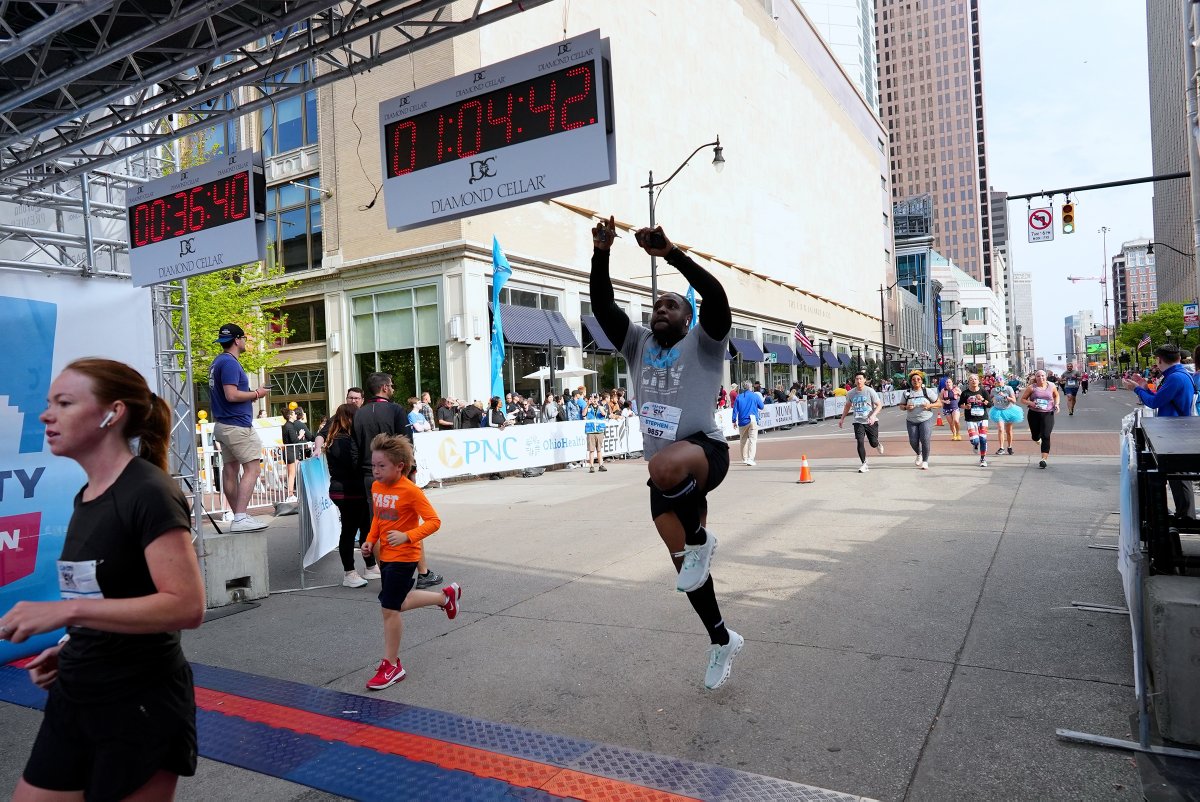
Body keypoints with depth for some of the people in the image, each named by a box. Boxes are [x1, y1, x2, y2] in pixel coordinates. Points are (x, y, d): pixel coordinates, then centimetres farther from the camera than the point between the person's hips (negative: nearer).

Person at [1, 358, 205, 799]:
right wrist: (69, 646, 6)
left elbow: (186, 606, -26)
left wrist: (66, 610, -29)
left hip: (140, 705, -8)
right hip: (73, 697, 8)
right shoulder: (85, 496, 8)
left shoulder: (148, 492, -19)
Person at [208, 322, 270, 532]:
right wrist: (256, 394, -10)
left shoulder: (218, 362, 16)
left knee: (230, 470, 10)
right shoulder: (230, 363, -15)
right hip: (237, 425, -10)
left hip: (223, 425, 10)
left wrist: (249, 395, 17)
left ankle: (238, 517, 16)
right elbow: (231, 395, -23)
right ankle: (240, 518, -12)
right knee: (252, 467, -9)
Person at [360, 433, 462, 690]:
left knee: (390, 609, -3)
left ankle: (391, 665, 13)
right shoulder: (376, 487, 3)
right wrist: (370, 540, 5)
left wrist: (407, 536, -32)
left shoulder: (411, 491, -20)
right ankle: (446, 595, 40)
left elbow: (433, 521, -21)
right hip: (385, 555, 8)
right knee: (398, 604, 21)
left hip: (403, 557, -8)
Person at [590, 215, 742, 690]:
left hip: (705, 449, -6)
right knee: (682, 560, 11)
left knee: (666, 466, -43)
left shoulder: (702, 343, -1)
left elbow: (715, 294, -20)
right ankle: (723, 641, 33)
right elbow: (602, 305, 2)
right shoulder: (638, 344, 13)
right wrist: (600, 254, -10)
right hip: (664, 465, 6)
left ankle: (699, 538, -13)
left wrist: (671, 253, -25)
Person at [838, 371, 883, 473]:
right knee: (860, 442, -12)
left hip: (871, 422, -2)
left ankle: (878, 445, 43)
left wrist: (873, 415, -24)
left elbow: (879, 405, -8)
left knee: (873, 443, 3)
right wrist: (842, 419, 14)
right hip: (858, 422, 2)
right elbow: (847, 406, 18)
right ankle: (864, 464, -1)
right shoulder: (851, 393, 1)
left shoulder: (870, 391, -9)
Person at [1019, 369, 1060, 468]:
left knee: (1045, 437, -12)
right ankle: (1034, 434, 50)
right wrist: (1030, 403, -17)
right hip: (1034, 414, 0)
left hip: (1048, 414, 0)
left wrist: (1056, 404, 5)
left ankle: (1043, 459, -10)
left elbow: (1057, 396, 23)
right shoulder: (1031, 387, -2)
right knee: (1035, 437, 10)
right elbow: (1023, 399, 2)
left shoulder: (1051, 386, 4)